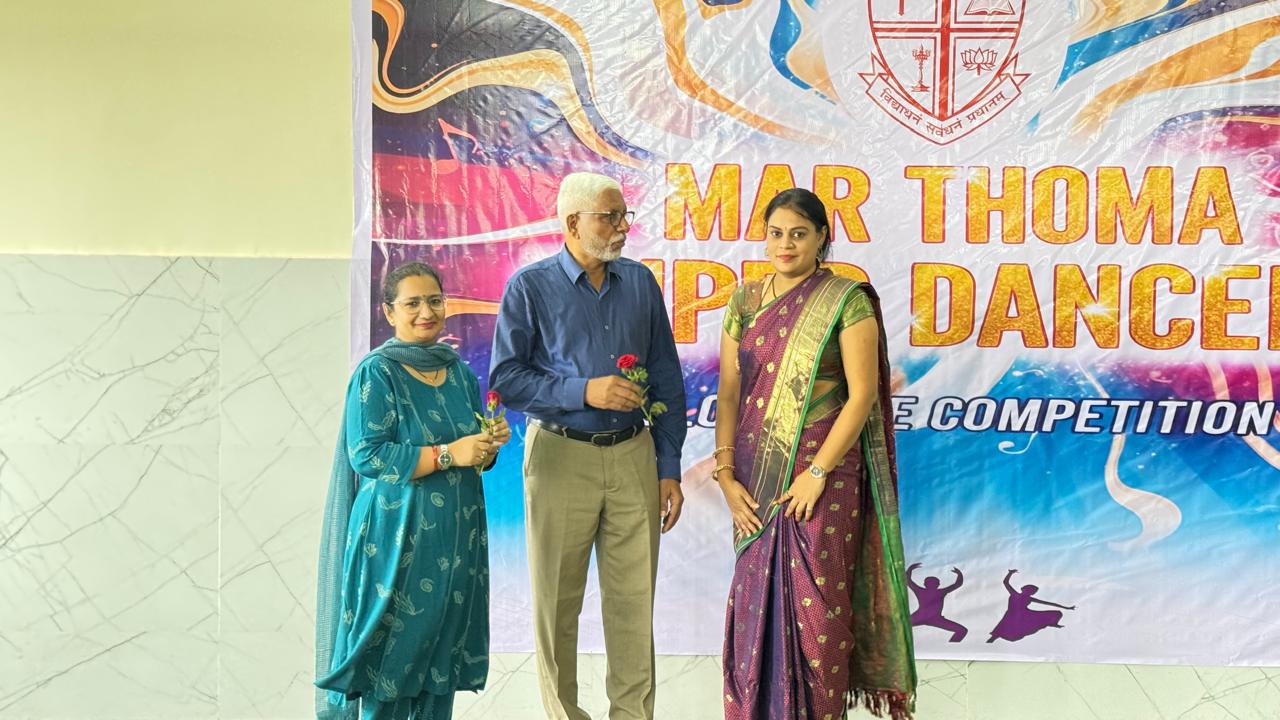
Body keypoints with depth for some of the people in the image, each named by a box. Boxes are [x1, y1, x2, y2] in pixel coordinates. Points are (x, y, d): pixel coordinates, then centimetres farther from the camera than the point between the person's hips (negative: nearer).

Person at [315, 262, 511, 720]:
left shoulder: (459, 372, 11)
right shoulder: (377, 372, -7)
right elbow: (366, 455, -16)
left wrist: (490, 443, -5)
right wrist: (449, 453, -19)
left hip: (457, 536, 6)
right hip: (398, 538, -6)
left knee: (443, 651, 9)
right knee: (393, 651, 0)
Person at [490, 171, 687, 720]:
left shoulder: (640, 283, 8)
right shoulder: (531, 287, -2)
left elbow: (667, 380, 10)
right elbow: (504, 380, -6)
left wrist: (669, 469, 6)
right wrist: (584, 391, -16)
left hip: (633, 456, 3)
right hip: (561, 458, -3)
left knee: (634, 601, 6)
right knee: (558, 603, 6)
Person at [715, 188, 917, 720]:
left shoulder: (847, 302, -6)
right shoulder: (745, 302, 7)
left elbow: (863, 395, -11)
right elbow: (728, 393, 6)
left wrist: (817, 472, -15)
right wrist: (725, 474, -2)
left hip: (823, 473, -4)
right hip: (756, 478, 4)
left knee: (816, 603, 1)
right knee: (756, 600, 9)